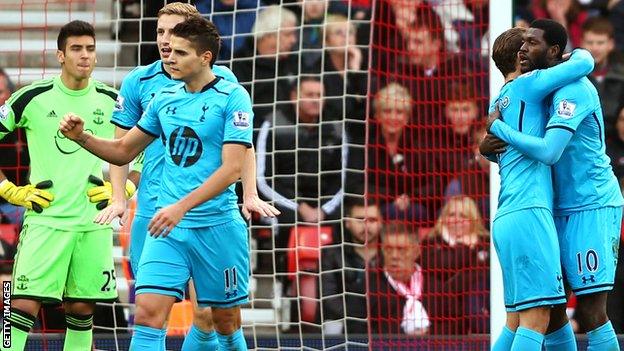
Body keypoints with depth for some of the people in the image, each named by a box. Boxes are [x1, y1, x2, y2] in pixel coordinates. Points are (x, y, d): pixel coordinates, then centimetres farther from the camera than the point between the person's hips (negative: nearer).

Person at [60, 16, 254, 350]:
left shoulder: (233, 97, -8)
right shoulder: (164, 98, 9)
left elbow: (232, 168, -16)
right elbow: (124, 151, 19)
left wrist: (182, 206, -25)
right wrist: (82, 137, 1)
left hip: (217, 226, -4)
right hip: (167, 226, 4)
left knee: (227, 323, 6)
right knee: (147, 313, -11)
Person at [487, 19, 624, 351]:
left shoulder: (572, 89, -17)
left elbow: (548, 152, -28)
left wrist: (498, 128, -17)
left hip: (591, 208, -9)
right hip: (563, 211, 9)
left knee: (591, 312, -11)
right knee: (551, 311, 8)